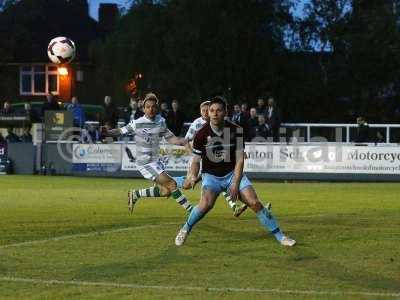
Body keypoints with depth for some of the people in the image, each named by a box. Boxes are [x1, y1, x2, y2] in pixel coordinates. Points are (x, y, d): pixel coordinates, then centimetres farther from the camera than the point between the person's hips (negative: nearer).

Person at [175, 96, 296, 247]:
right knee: (206, 203, -29)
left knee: (254, 202, -14)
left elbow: (239, 159, -7)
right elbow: (196, 161, -3)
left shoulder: (236, 131, -10)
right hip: (211, 175, -1)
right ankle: (185, 230, -5)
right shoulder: (201, 134, -11)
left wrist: (235, 183, -16)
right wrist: (192, 176, -23)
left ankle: (279, 236, -3)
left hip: (233, 173, 1)